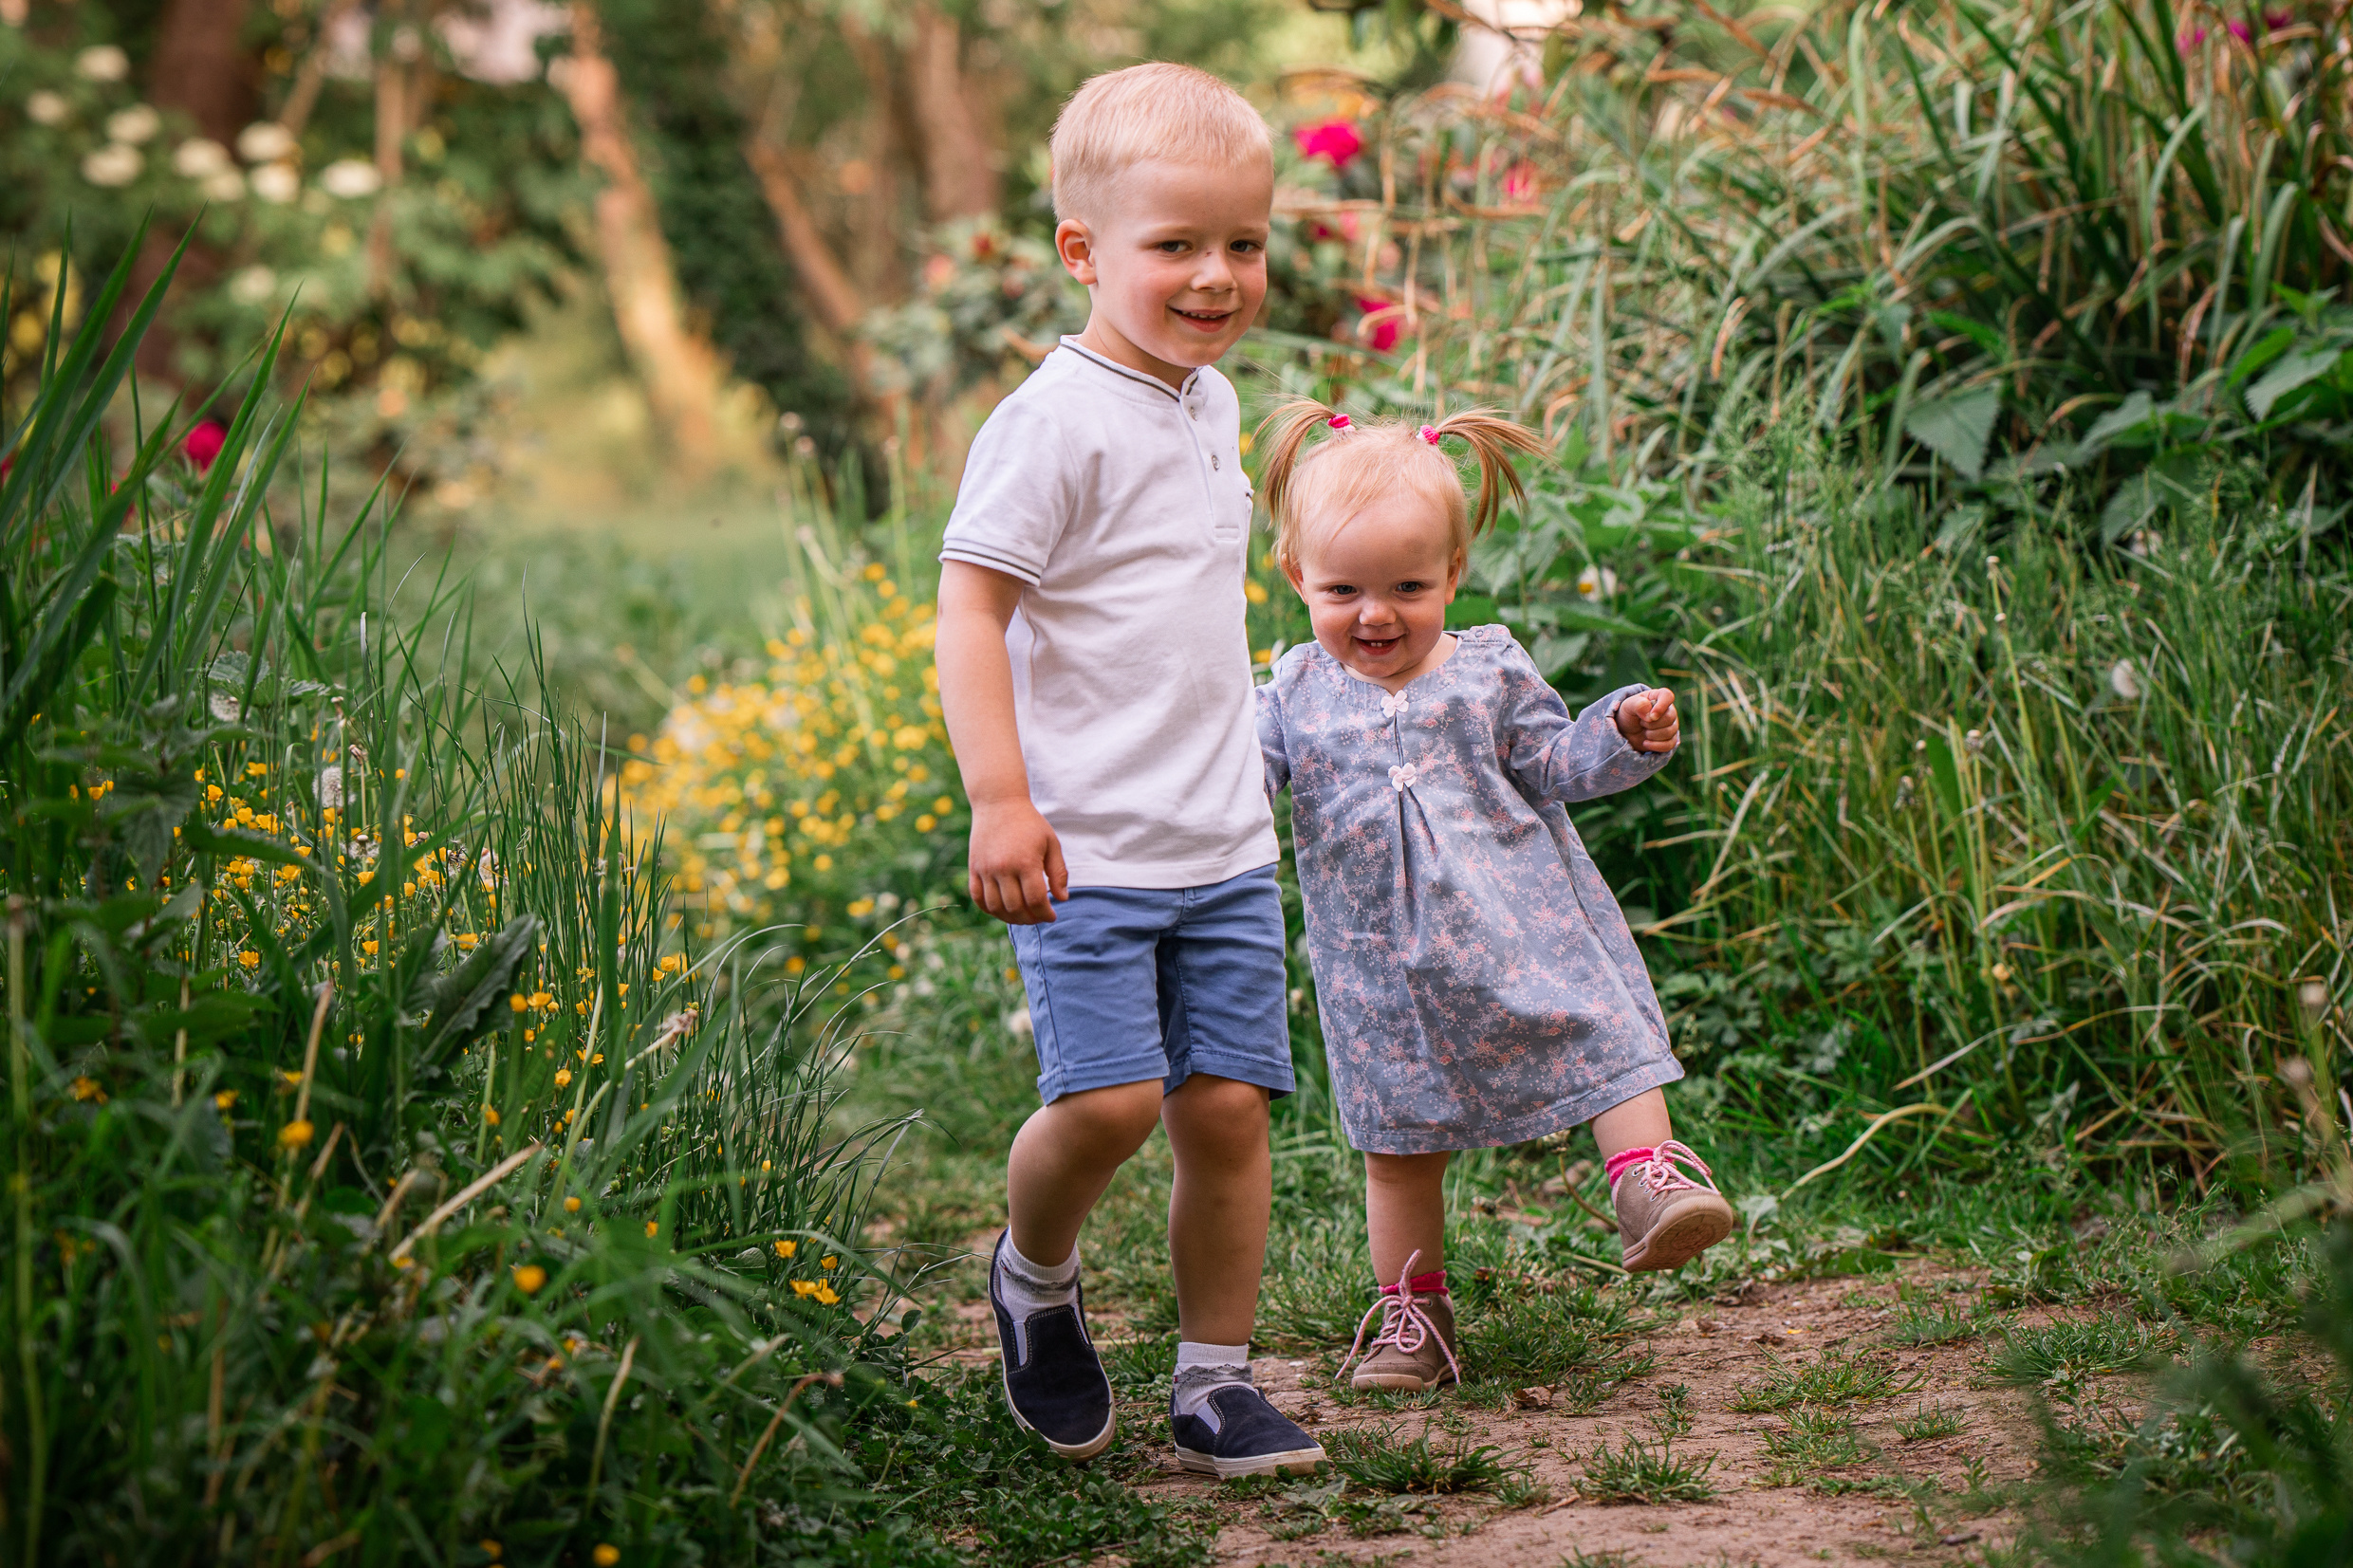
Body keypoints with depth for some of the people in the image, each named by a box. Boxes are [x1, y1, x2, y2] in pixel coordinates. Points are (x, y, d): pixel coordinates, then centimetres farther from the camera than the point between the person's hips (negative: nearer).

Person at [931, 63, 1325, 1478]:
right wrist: (1000, 800, -21)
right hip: (1084, 845, -7)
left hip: (1224, 846, 7)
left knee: (1227, 1105, 4)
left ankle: (1216, 1385, 17)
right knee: (1109, 1098, -15)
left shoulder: (1213, 405, 13)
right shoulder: (1056, 421, -12)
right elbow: (972, 605, -14)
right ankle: (1035, 1274, 17)